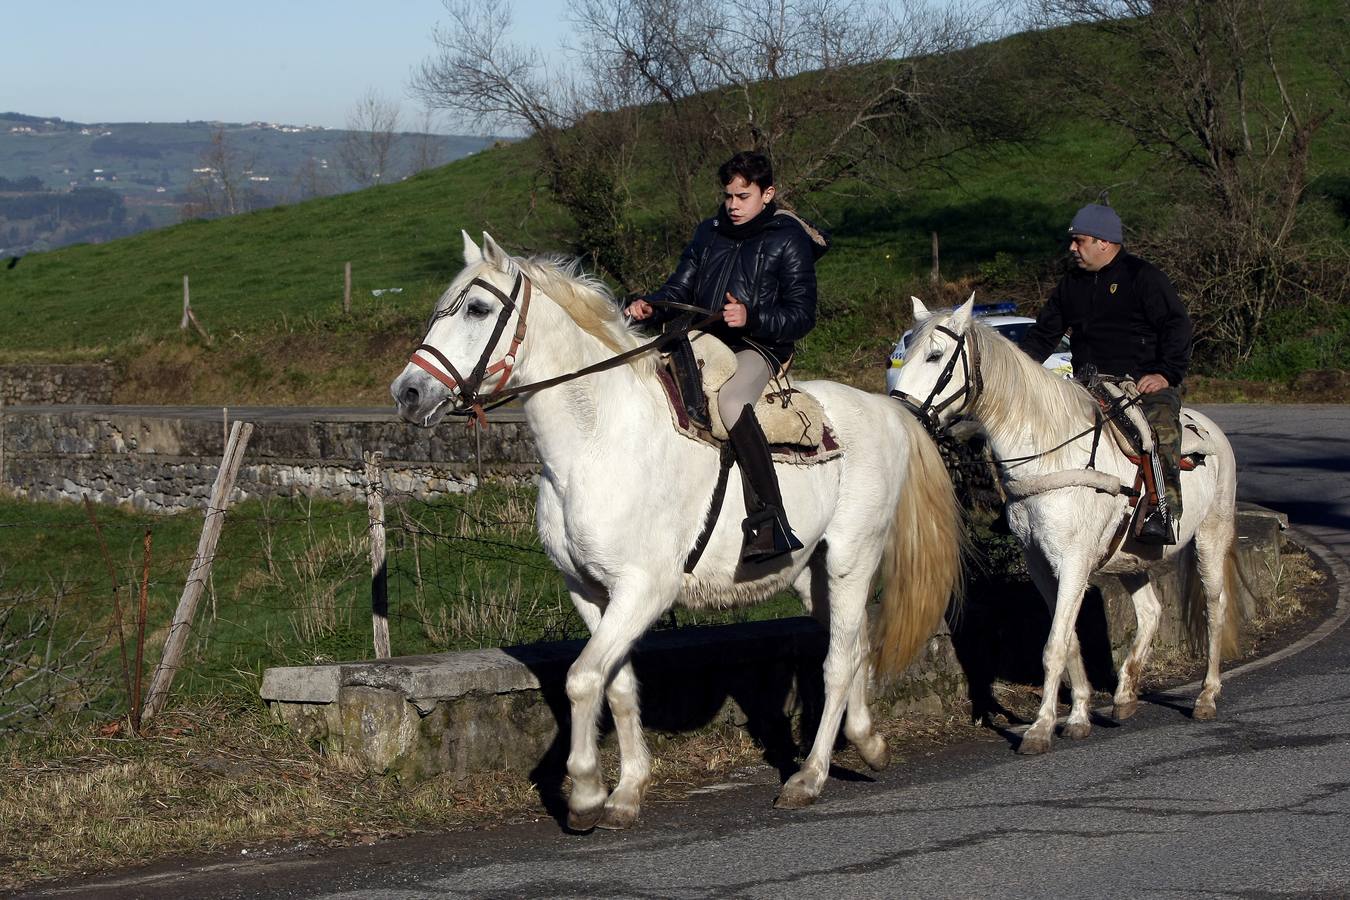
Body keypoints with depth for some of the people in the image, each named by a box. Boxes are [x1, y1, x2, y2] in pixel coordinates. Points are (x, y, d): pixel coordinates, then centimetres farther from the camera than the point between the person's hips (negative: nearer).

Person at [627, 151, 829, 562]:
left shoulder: (788, 241, -1)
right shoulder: (709, 232, 17)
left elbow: (801, 316, -6)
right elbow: (679, 289, 16)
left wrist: (751, 318, -24)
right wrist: (649, 307, -7)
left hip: (758, 348, -7)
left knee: (729, 398, -38)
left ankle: (770, 523, -42)